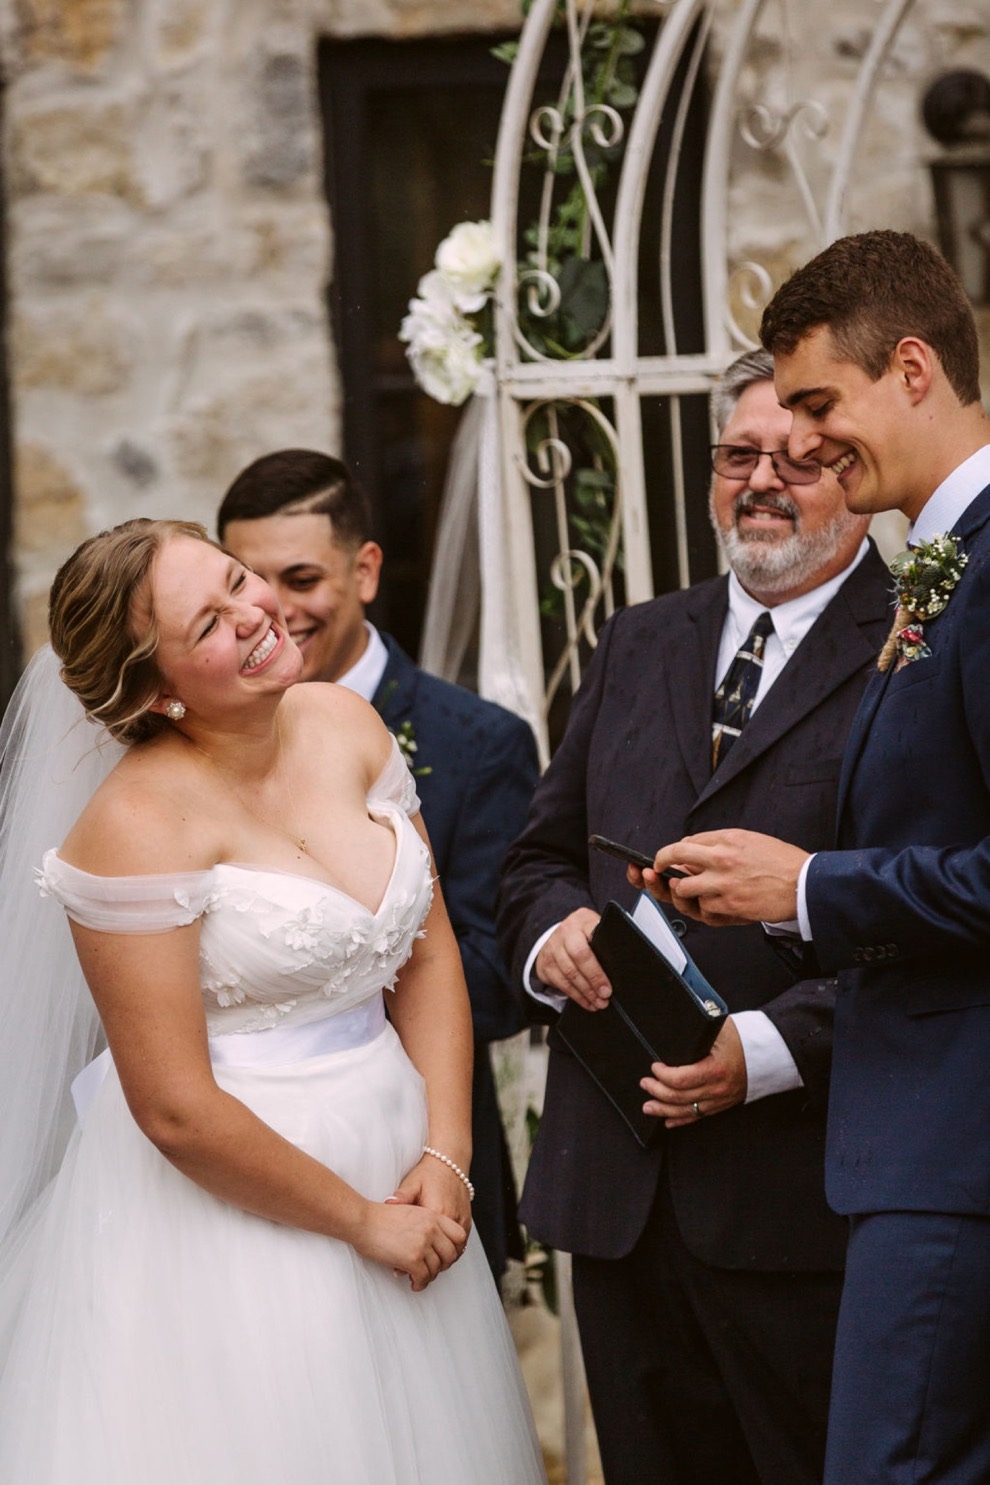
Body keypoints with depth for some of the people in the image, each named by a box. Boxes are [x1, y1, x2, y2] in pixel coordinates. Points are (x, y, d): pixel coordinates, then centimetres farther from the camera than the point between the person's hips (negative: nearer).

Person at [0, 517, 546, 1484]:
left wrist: (444, 1158, -6)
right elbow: (176, 1110, -19)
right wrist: (362, 1222, -11)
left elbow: (429, 952, 5)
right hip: (230, 1196, -7)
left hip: (390, 1160, 7)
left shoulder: (342, 726, 0)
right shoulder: (141, 821, -19)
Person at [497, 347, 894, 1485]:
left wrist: (770, 1049, -21)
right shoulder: (639, 645, 17)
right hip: (617, 1184, 6)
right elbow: (540, 852, 20)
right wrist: (552, 930, -4)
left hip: (799, 1188, -6)